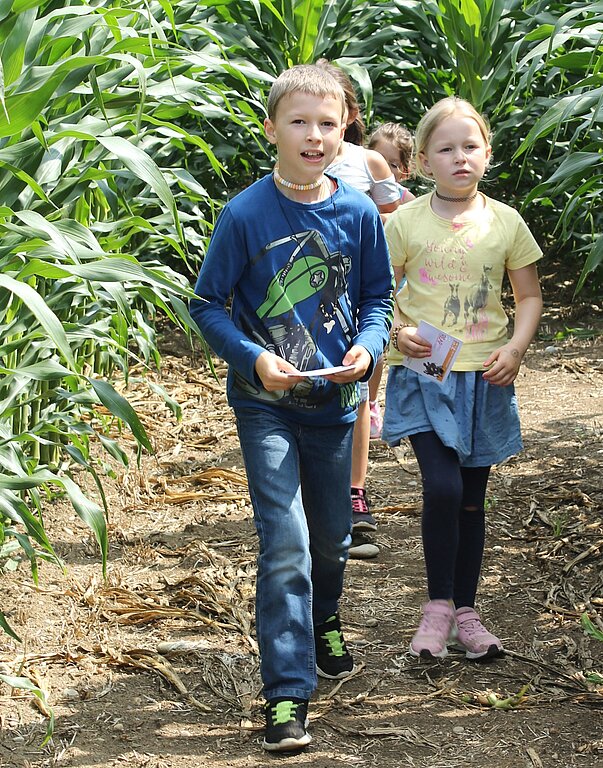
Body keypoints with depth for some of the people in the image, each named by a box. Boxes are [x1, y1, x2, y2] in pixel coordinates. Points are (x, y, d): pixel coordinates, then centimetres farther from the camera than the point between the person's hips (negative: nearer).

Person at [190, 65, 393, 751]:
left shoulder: (359, 213, -4)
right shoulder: (244, 216, -13)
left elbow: (378, 296, 7)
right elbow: (208, 304, -5)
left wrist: (368, 346, -12)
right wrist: (253, 358, -20)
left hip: (334, 398, 4)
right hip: (266, 404, -3)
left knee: (331, 534, 18)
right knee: (286, 545, -11)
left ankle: (323, 622, 49)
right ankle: (287, 694, -6)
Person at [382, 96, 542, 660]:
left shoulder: (505, 223, 2)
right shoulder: (405, 222, -3)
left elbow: (529, 295, 10)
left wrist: (516, 347, -6)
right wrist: (397, 330, -15)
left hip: (484, 378, 2)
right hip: (424, 375, -2)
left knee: (471, 498, 10)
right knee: (442, 488, -16)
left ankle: (465, 610, 23)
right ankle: (439, 605, 1)